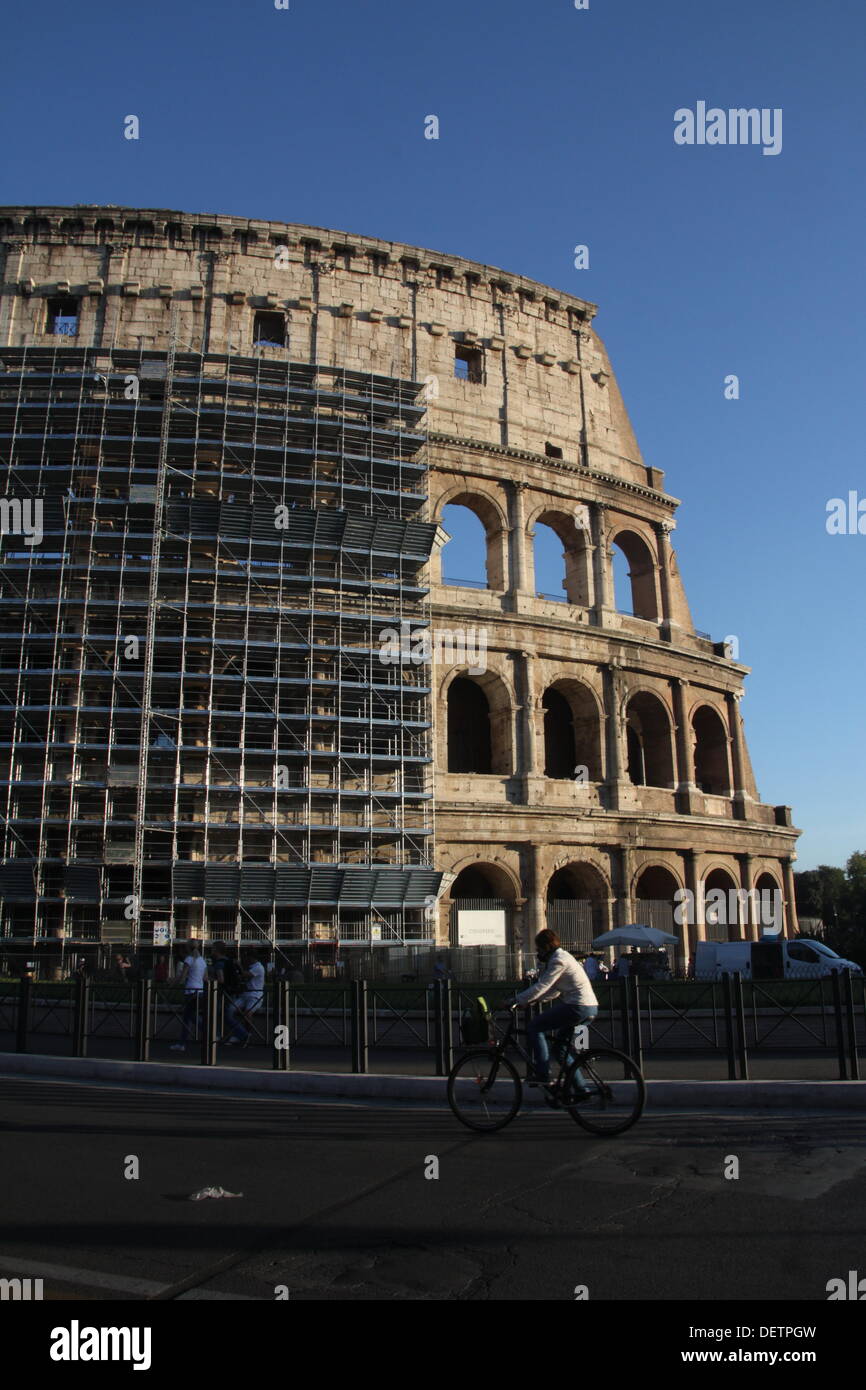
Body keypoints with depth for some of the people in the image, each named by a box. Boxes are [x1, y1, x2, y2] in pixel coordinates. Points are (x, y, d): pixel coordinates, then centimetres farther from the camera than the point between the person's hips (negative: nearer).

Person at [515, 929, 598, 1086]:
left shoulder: (558, 961, -12)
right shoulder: (562, 956, 19)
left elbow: (540, 987, -18)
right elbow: (554, 991, 21)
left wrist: (515, 1000, -13)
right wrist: (531, 1000, 13)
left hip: (578, 1007, -11)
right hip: (590, 1007, 11)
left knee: (533, 1027, -7)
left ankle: (542, 1074, -7)